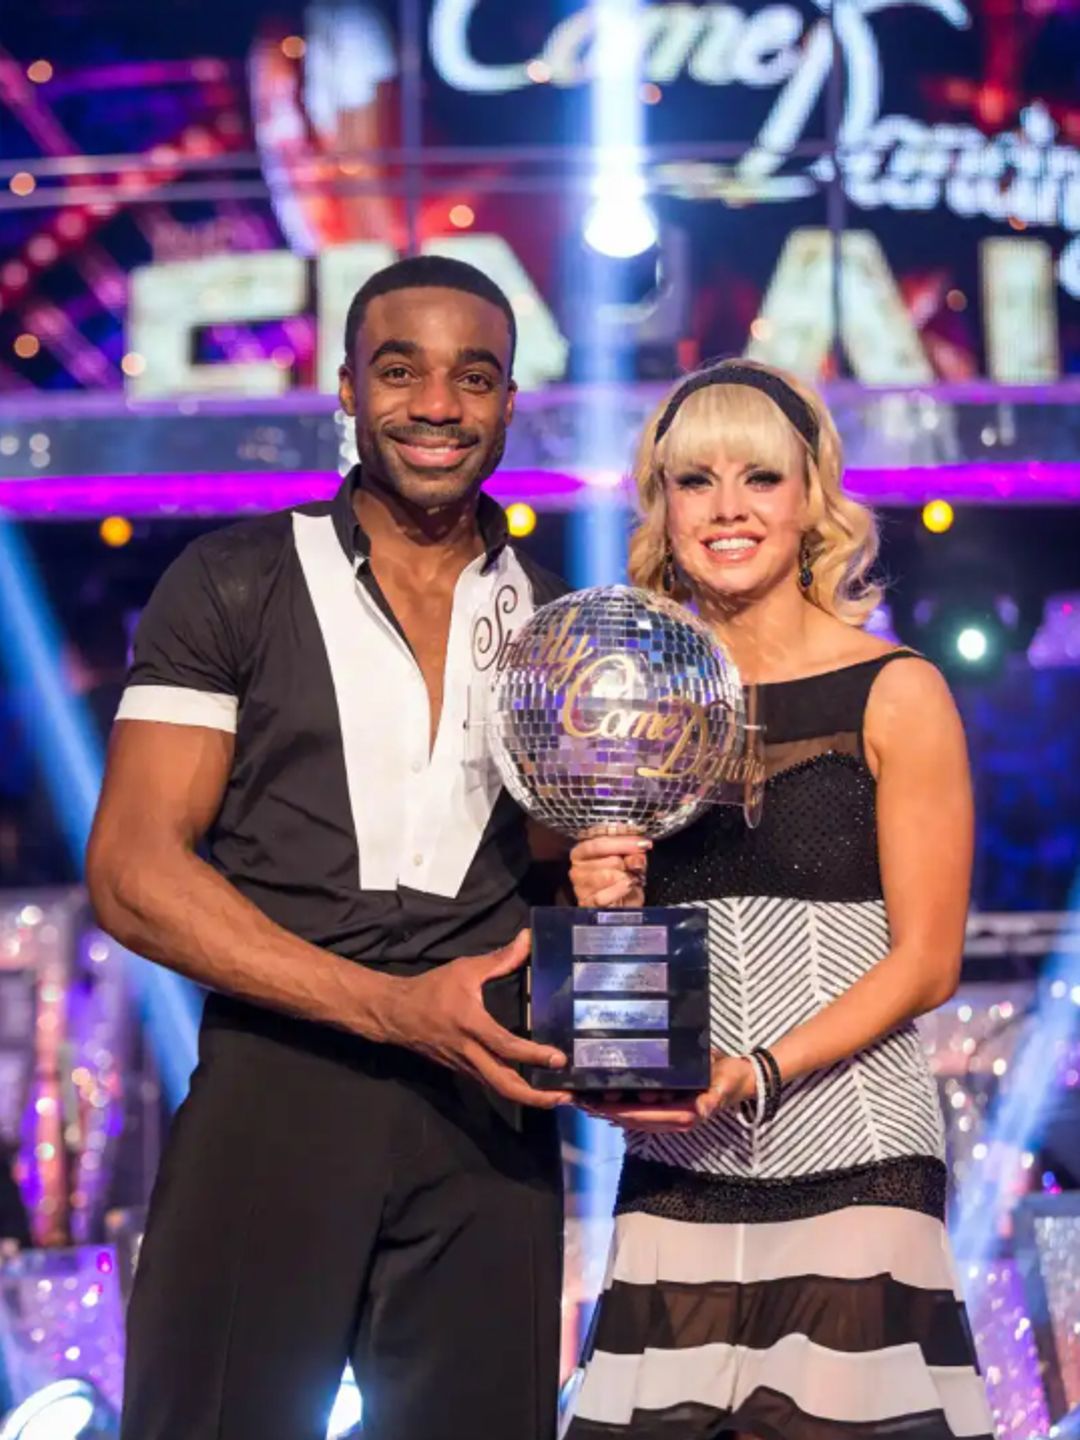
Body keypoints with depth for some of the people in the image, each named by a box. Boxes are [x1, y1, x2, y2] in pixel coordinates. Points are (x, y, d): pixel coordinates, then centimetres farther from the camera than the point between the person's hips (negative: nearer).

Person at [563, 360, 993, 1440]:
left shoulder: (894, 692, 0)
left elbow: (926, 959, -4)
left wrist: (758, 1073, -15)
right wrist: (607, 905, -3)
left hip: (850, 1160, -3)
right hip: (674, 1177, 3)